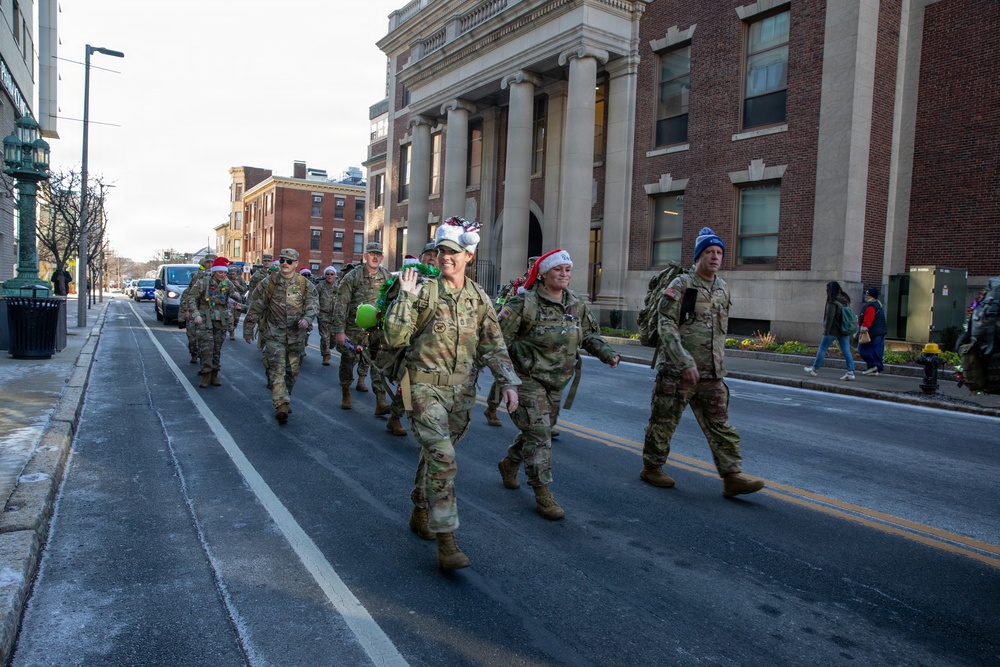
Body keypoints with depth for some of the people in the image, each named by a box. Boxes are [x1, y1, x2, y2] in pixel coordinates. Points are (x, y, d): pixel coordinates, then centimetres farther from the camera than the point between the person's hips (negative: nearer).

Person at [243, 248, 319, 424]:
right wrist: (248, 330, 9)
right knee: (277, 369, -13)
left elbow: (313, 305, -6)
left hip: (296, 336, 2)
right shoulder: (267, 283, 2)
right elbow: (255, 309, 6)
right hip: (274, 335, -2)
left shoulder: (306, 285, 3)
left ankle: (284, 401, 30)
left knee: (292, 372, 11)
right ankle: (282, 406, -18)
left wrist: (307, 319, -27)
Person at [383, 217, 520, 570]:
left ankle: (420, 512, 41)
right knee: (441, 456, -15)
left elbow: (493, 345, 6)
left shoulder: (479, 298, 4)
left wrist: (509, 382, -4)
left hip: (462, 390, 5)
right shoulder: (422, 292, -8)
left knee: (435, 452, 18)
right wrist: (405, 296, -19)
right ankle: (446, 541, -10)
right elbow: (395, 338, -12)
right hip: (426, 386, -4)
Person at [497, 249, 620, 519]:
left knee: (538, 430, 18)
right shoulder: (525, 302, -15)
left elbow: (590, 334, 15)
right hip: (527, 378, -7)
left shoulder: (577, 304, 5)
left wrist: (607, 353, -2)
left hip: (557, 380, 7)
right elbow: (499, 335, -13)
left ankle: (509, 464, 44)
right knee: (538, 434, -9)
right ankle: (543, 494, 0)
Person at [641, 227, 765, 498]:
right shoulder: (681, 285, -8)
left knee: (720, 425, 3)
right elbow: (666, 326, -15)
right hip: (676, 371, -6)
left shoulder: (723, 289, 13)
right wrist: (685, 362, -22)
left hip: (712, 374, 6)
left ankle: (732, 477, 5)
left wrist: (718, 363, 20)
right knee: (664, 422, 6)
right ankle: (652, 468, 21)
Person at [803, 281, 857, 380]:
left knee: (822, 349, 7)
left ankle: (814, 369, 17)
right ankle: (850, 372, 0)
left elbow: (829, 317, -16)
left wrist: (826, 332, -13)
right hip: (844, 330, 7)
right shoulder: (846, 300, 8)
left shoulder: (833, 302, -15)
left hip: (833, 330, -7)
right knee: (846, 351, 5)